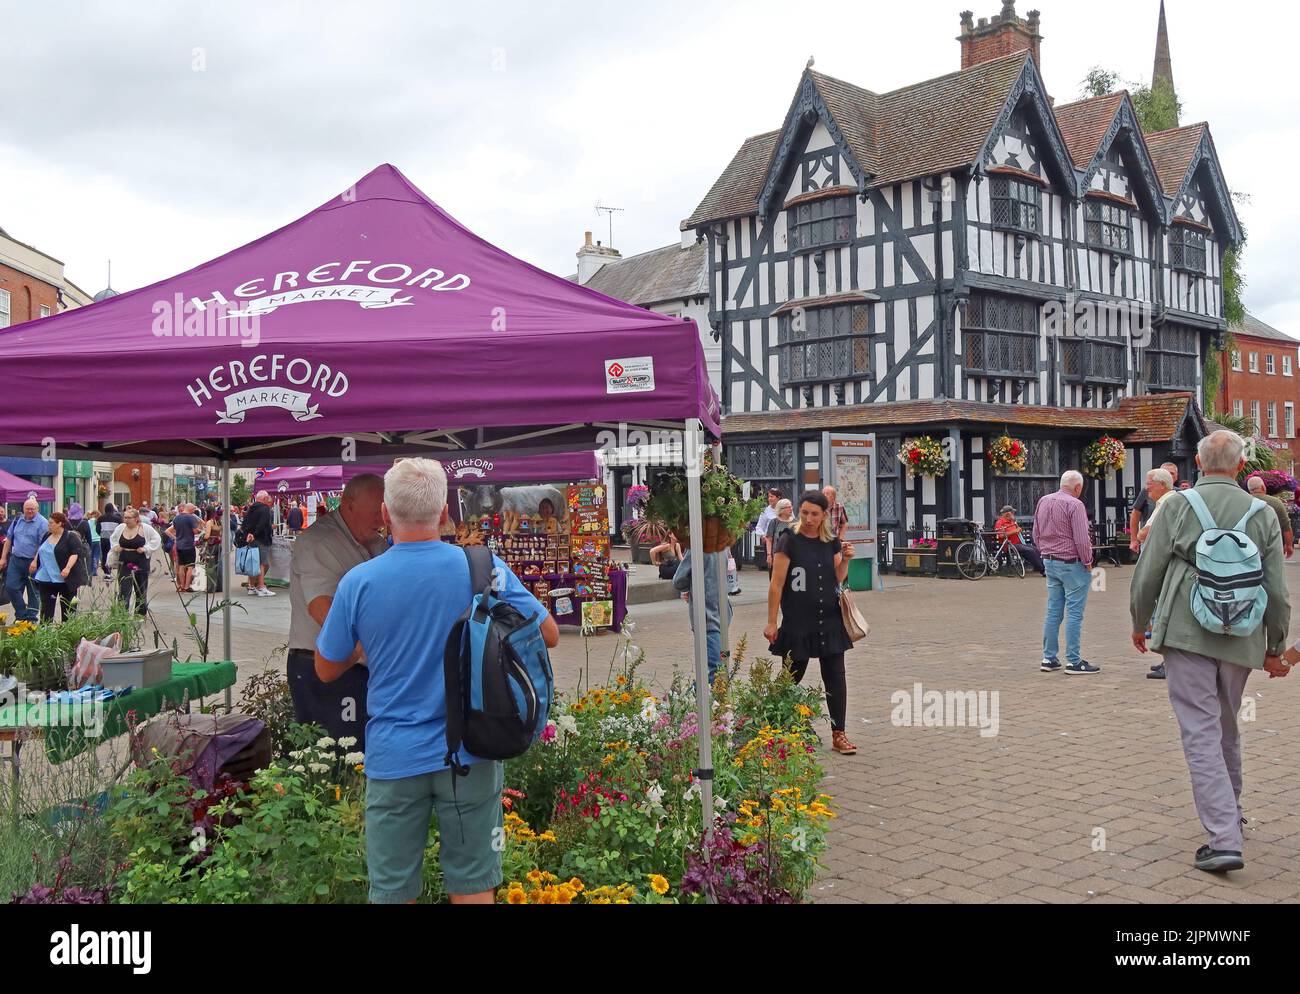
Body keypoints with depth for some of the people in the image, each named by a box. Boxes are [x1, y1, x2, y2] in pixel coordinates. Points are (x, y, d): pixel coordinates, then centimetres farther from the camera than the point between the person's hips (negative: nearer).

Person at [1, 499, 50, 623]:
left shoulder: (42, 523, -9)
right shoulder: (17, 520, 8)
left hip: (32, 562, -5)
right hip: (16, 560, 5)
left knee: (32, 591, 4)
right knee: (11, 587, 2)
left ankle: (31, 618, 14)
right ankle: (22, 614, 15)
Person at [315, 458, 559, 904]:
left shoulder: (358, 582, -9)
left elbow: (326, 670, 4)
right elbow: (549, 635, 0)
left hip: (394, 760, 0)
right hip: (469, 757, 0)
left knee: (392, 892, 12)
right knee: (473, 888, 12)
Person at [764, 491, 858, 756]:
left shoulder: (831, 542, 6)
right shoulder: (789, 540, -9)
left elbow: (837, 578, 14)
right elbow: (777, 583, -10)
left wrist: (845, 559, -6)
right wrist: (771, 622, -12)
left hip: (830, 621, 4)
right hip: (797, 622, -4)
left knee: (835, 676, 3)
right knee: (792, 678, 7)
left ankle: (839, 734, 10)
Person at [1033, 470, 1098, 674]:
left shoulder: (1043, 502, 9)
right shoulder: (1074, 505, -15)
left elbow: (1036, 535, 14)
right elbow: (1081, 539, -17)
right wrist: (1088, 562, -5)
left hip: (1050, 563, 8)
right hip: (1072, 564, -8)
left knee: (1053, 611, 11)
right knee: (1074, 613, -3)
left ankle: (1049, 658, 14)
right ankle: (1073, 661, 0)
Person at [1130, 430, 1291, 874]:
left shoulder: (1176, 507, -3)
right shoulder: (1263, 515, 5)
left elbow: (1147, 574, -2)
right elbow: (1276, 591, 5)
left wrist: (1139, 623, 15)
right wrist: (1275, 648, 15)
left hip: (1186, 634, -4)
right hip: (1240, 639, 4)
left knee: (1201, 733, -4)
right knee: (1227, 727, 23)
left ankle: (1224, 841, -10)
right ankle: (1230, 811, 42)